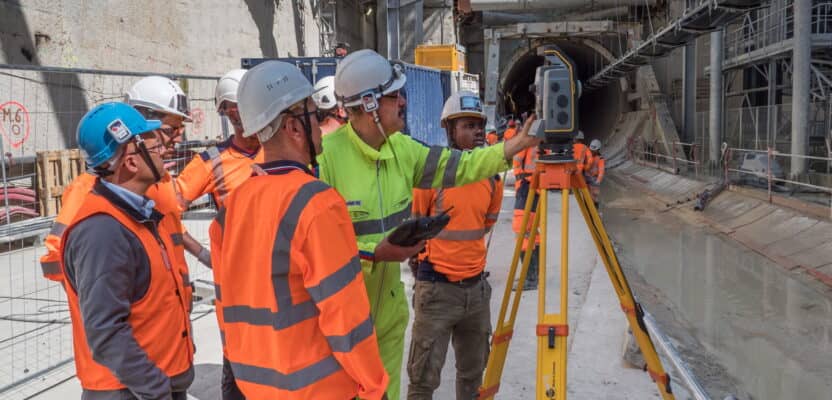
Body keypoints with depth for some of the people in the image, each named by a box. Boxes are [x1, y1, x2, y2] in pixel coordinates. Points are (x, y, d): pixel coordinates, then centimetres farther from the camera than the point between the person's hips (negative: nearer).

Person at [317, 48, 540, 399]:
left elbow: (459, 167, 9)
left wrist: (517, 144, 3)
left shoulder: (401, 148, 3)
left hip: (389, 307, 7)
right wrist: (374, 253, -26)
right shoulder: (325, 155, -21)